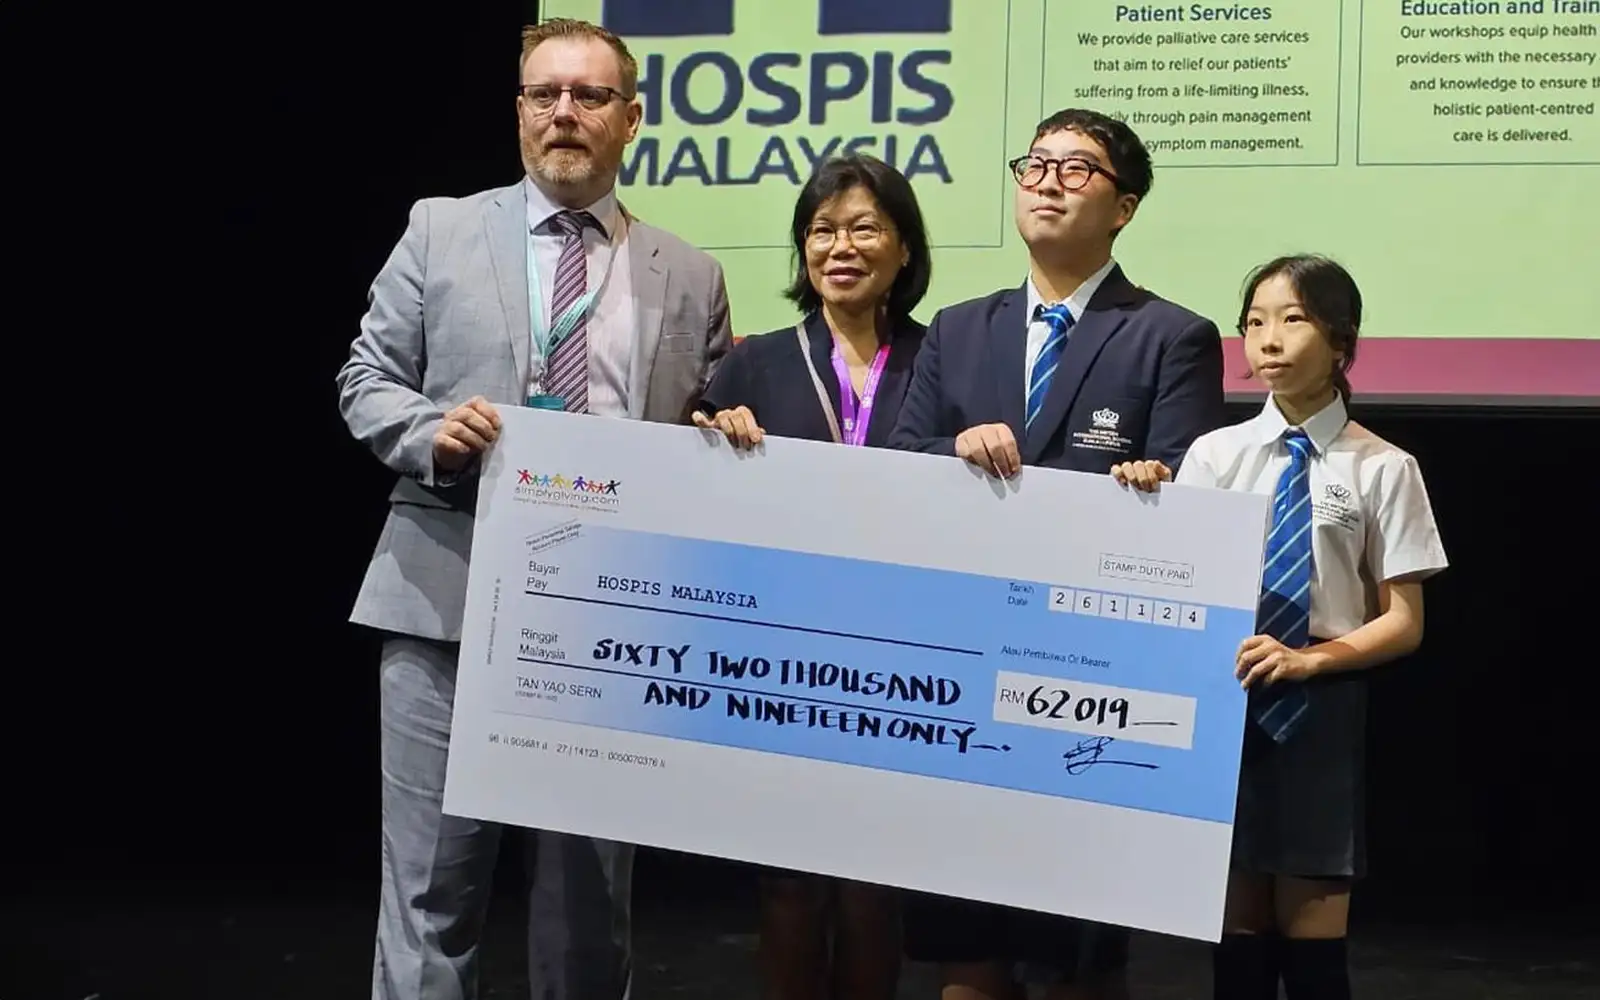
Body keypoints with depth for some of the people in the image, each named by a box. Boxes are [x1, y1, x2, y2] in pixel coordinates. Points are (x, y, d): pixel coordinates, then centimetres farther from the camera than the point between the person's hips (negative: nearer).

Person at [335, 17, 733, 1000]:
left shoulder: (690, 276, 11)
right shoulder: (441, 229, 7)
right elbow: (366, 379, 7)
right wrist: (431, 430, -12)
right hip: (448, 602, -1)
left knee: (591, 891, 11)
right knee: (432, 882, 1)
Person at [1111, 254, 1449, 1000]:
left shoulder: (1382, 469, -4)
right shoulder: (1214, 454, 2)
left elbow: (1404, 622, -2)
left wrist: (1308, 660, -16)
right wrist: (1144, 511, -15)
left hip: (1322, 709, -2)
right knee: (1238, 937, 10)